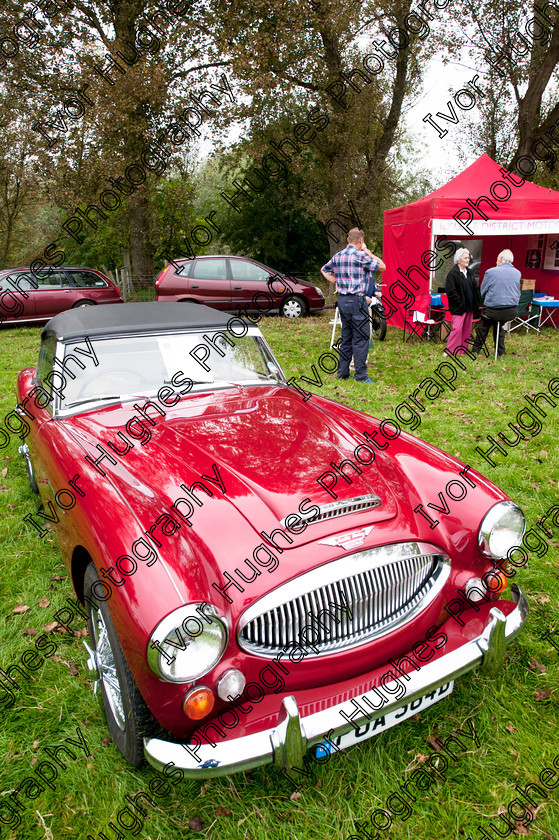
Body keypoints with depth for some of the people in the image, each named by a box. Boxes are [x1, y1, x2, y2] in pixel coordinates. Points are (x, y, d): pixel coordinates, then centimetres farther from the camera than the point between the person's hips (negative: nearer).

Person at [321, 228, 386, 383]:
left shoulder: (337, 256, 10)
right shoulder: (361, 256, -11)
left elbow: (324, 270, 26)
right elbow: (382, 266, -3)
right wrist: (367, 251, 4)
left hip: (342, 299, 7)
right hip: (356, 300, -7)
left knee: (346, 338, 14)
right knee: (361, 338, -2)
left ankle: (342, 372, 19)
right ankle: (361, 375, 0)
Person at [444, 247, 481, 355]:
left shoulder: (469, 272, 15)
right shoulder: (452, 273, -8)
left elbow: (475, 289, 19)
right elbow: (451, 292, -14)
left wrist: (476, 304, 8)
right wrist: (461, 304, -15)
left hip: (470, 307, 7)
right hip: (459, 308, -7)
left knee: (467, 329, 9)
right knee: (457, 328, -13)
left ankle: (462, 349, 17)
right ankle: (450, 350, -4)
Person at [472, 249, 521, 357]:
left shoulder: (490, 272, -7)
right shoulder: (518, 273, 6)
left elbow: (482, 292, 4)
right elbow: (518, 293, 17)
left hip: (494, 311, -4)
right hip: (512, 312, 4)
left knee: (483, 327, 22)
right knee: (498, 325, 31)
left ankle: (475, 350, 29)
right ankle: (501, 351, 32)